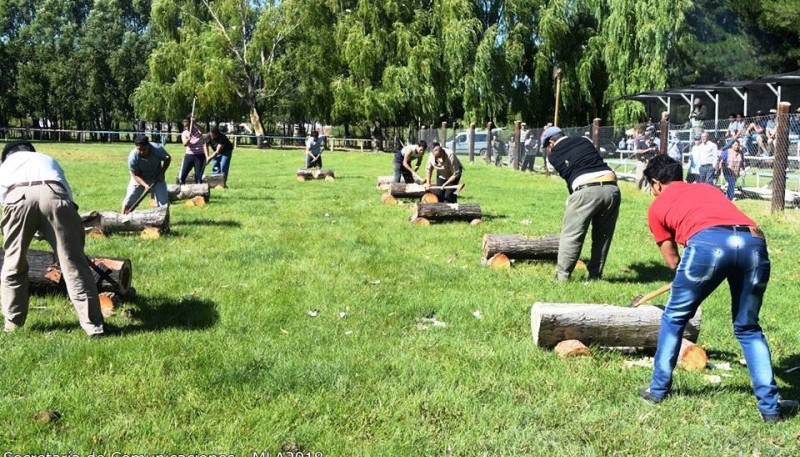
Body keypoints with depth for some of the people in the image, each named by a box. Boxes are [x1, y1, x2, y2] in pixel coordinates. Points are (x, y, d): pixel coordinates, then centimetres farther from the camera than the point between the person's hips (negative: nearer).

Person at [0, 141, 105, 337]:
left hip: (18, 197, 0)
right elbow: (68, 193, 38)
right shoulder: (48, 159, 42)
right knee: (73, 263, 1)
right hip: (54, 195, 0)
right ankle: (93, 324, 0)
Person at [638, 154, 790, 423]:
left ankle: (658, 390, 27)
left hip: (708, 243, -4)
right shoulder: (707, 188, 38)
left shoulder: (657, 206, 26)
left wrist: (689, 279, 48)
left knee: (674, 318, 20)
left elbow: (672, 261, 28)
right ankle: (770, 407, 18)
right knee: (748, 329, 22)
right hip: (754, 242, 4)